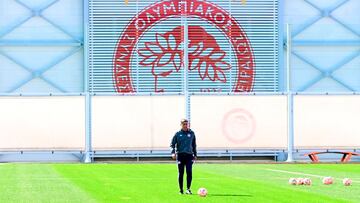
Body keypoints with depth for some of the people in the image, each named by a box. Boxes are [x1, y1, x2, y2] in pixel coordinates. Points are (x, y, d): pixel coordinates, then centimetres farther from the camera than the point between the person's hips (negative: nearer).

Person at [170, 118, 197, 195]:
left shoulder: (192, 133, 9)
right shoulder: (178, 134, 4)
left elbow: (194, 145, 17)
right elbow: (172, 144, 5)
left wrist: (195, 155, 15)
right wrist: (173, 153, -10)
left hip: (189, 155, 1)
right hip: (180, 155, 0)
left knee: (189, 172, -13)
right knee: (181, 173, 3)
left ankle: (188, 189, -8)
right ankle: (181, 190, 11)